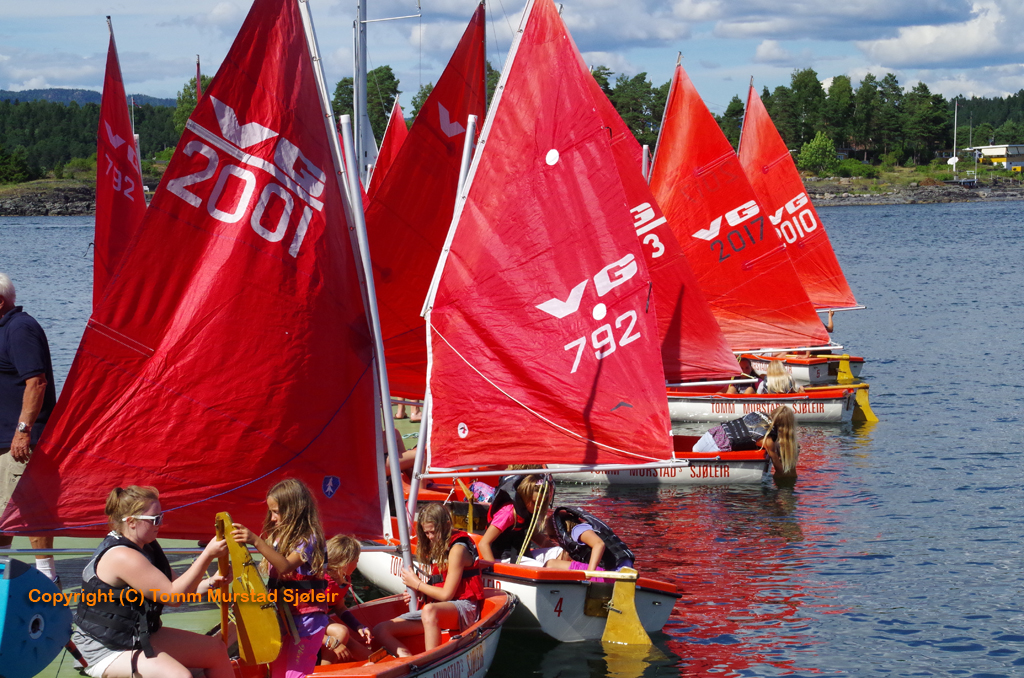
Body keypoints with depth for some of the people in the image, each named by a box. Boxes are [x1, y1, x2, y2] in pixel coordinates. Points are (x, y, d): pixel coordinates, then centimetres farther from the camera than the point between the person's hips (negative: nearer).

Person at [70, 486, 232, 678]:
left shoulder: (147, 548, 7)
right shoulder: (123, 557, -25)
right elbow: (173, 596, -23)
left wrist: (210, 583, -8)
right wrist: (208, 555, -23)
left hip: (139, 637, 10)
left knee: (216, 649, 10)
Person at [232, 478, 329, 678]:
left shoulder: (309, 539, -12)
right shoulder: (278, 538, 14)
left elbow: (285, 566, -29)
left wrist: (256, 541, -35)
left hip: (306, 617, -9)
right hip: (283, 615, 9)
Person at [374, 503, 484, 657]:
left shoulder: (457, 549, -10)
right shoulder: (436, 547, 16)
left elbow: (446, 594, -13)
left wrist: (417, 584, -2)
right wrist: (417, 592, -2)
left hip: (464, 608, -9)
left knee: (430, 610, -44)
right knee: (380, 630, -8)